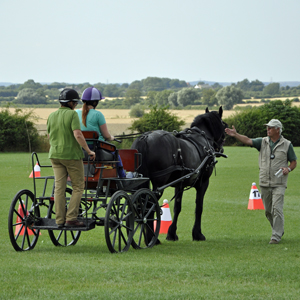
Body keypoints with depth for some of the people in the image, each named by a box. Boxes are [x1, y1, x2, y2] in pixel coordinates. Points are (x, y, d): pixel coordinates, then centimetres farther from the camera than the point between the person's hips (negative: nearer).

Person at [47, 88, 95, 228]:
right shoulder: (72, 114, -11)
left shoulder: (52, 116, 8)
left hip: (55, 155, 6)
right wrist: (89, 151, -13)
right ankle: (71, 218, -5)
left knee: (59, 187, 6)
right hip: (71, 154, -6)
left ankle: (59, 220, 5)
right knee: (78, 187, 4)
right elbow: (78, 135, -20)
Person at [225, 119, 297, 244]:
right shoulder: (262, 142, 5)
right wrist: (235, 135, -24)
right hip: (264, 183, 4)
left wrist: (288, 169, -14)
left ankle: (276, 236, -7)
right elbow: (248, 141, -9)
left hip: (279, 183, -4)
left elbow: (294, 162, 7)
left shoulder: (287, 145, 0)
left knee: (277, 209, -12)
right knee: (268, 210, 11)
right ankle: (279, 230, 31)